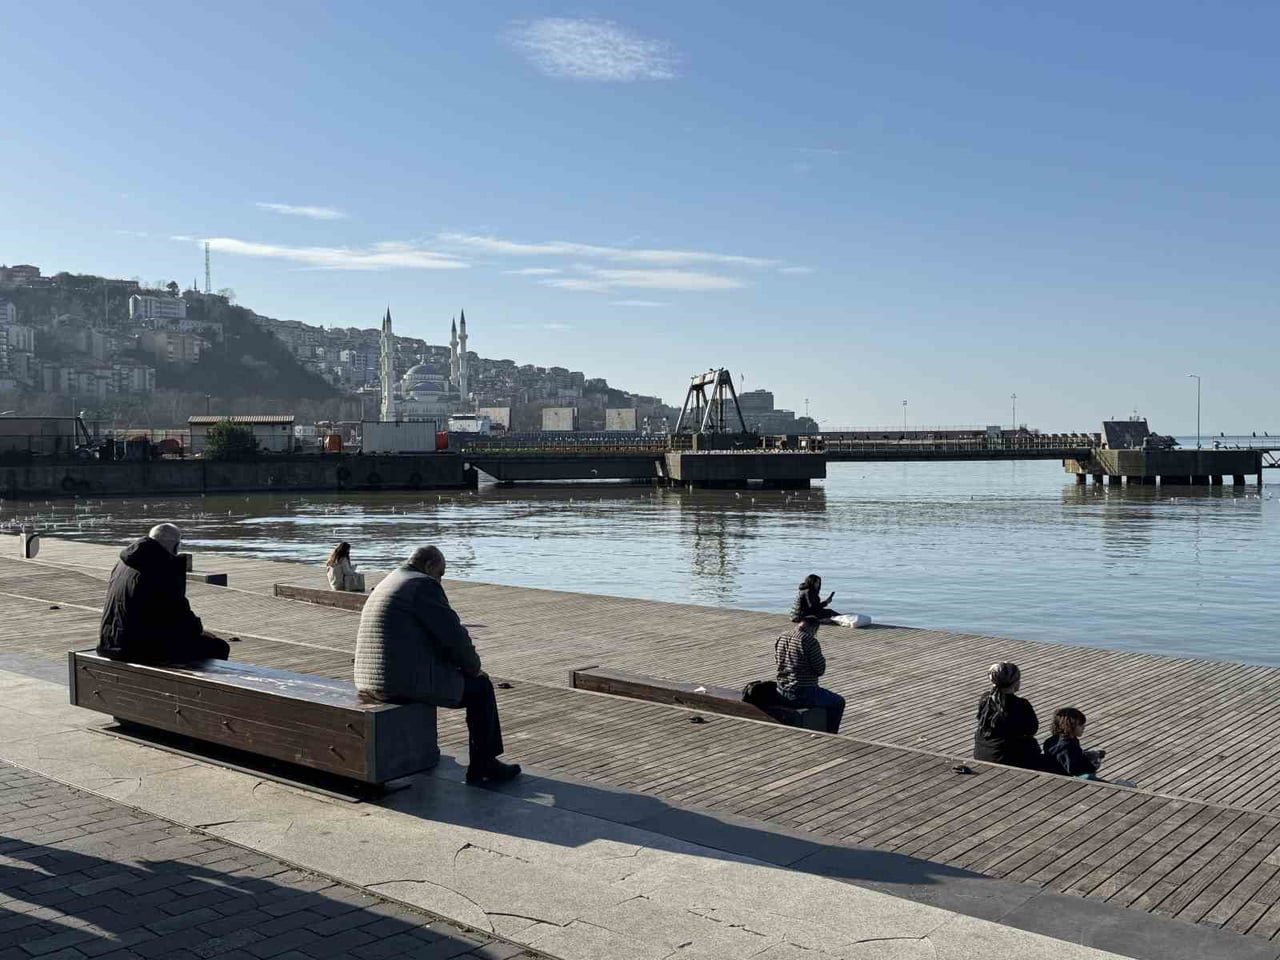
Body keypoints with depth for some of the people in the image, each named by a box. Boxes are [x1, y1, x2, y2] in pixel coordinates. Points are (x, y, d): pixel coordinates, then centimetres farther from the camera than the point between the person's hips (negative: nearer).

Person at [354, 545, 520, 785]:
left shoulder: (386, 585, 19)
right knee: (480, 686, 9)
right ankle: (483, 764, 16)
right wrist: (473, 666, 5)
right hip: (408, 682, -10)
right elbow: (453, 635, -13)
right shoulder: (424, 585, -11)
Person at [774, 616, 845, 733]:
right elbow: (820, 670, -15)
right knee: (838, 703, 15)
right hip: (804, 695, -8)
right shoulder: (810, 641, -19)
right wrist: (821, 659, 6)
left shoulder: (780, 639, 3)